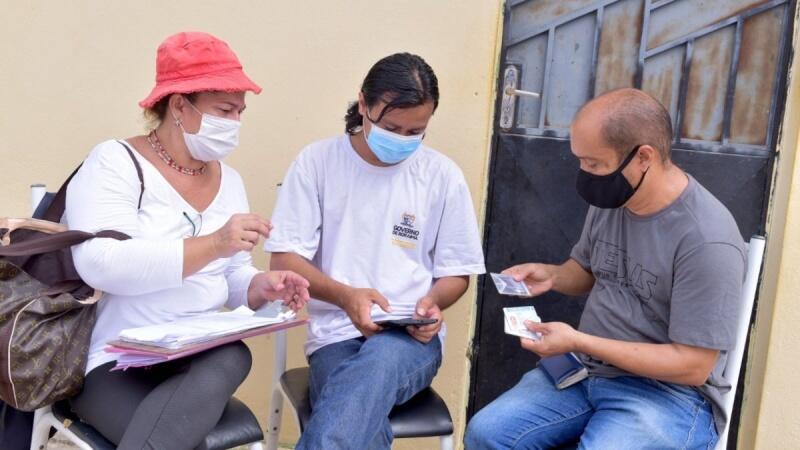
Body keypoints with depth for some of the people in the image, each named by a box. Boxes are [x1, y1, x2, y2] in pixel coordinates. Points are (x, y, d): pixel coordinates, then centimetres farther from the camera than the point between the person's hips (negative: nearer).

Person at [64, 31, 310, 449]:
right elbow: (100, 264, -23)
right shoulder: (115, 162, -7)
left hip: (198, 358, 6)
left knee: (235, 358, -30)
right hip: (113, 362, -5)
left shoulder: (228, 180, 11)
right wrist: (213, 245, -27)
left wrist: (262, 286, -11)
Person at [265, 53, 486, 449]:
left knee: (378, 365, -37)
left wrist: (432, 302, -12)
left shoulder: (443, 175, 4)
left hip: (412, 335, 1)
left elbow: (456, 272, 11)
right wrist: (345, 296, -19)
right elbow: (284, 260, -1)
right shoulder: (317, 161, 0)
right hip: (336, 334, 0)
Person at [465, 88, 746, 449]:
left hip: (667, 392, -6)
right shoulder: (609, 199, 1)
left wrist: (578, 342, -22)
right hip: (586, 371, 7)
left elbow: (692, 365, -20)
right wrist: (552, 275, -5)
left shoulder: (707, 241, -22)